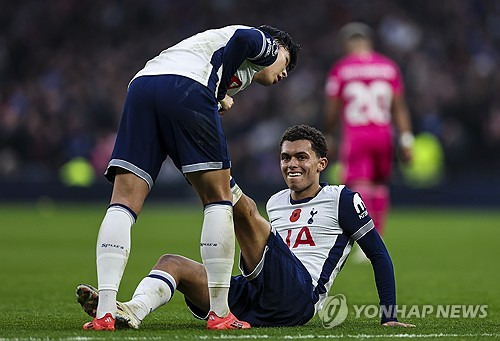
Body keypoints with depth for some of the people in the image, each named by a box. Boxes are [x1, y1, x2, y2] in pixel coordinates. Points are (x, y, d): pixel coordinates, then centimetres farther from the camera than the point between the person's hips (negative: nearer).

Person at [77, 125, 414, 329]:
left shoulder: (342, 200, 8)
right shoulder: (275, 203, 28)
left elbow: (379, 254, 9)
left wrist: (389, 316, 3)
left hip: (298, 296, -7)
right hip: (255, 297, 7)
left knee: (245, 209, -19)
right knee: (173, 263, -8)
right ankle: (134, 311, -36)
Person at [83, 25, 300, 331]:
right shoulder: (265, 46, 21)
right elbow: (244, 39, -4)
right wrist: (219, 92, 9)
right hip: (186, 88, -7)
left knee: (124, 203, -1)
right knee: (218, 199, 5)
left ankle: (105, 313, -14)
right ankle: (220, 312, 3)